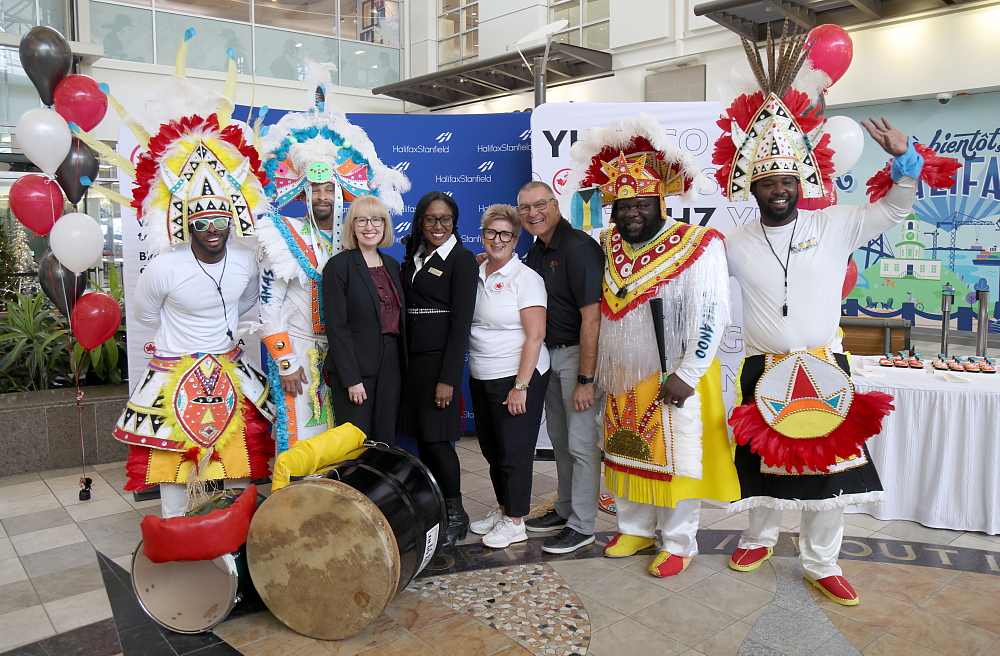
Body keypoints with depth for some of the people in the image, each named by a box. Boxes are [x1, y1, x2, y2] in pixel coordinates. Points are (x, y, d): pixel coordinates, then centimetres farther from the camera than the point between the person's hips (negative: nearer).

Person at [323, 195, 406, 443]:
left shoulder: (392, 265, 12)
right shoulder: (339, 265, -7)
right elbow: (336, 325, -11)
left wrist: (401, 363, 7)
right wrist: (351, 378, -15)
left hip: (390, 365, 6)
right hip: (355, 366, -6)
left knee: (386, 441, 10)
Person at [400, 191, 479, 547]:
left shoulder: (461, 258, -7)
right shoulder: (413, 257, 13)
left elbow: (461, 321, -13)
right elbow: (408, 310, 15)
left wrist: (448, 378, -18)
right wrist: (404, 361, 7)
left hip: (440, 355, -7)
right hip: (412, 356, 7)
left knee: (436, 436, -5)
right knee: (421, 436, 10)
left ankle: (456, 515, 11)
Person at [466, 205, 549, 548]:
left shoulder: (525, 278, -12)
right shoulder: (477, 274, 7)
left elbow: (535, 335, -16)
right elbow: (467, 324, 20)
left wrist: (521, 386, -19)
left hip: (516, 378, -7)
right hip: (481, 378, 7)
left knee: (514, 452, 4)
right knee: (491, 448, 16)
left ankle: (515, 522, 19)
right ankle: (501, 509, 34)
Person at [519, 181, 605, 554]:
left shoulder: (578, 248, -17)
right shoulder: (536, 252, 11)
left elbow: (591, 317, -22)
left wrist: (585, 378, -23)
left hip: (579, 354, -9)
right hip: (551, 355, 9)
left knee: (581, 442, -1)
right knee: (559, 438, 17)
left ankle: (582, 526, 12)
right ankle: (565, 509, 32)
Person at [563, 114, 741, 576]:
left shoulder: (697, 246, -11)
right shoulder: (608, 245, 6)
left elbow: (712, 316, -15)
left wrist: (686, 375, -18)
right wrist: (598, 370, 12)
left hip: (676, 377, -5)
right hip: (623, 377, 6)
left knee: (676, 459, 6)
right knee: (627, 453, 16)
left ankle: (677, 543, 23)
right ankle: (635, 529, 35)